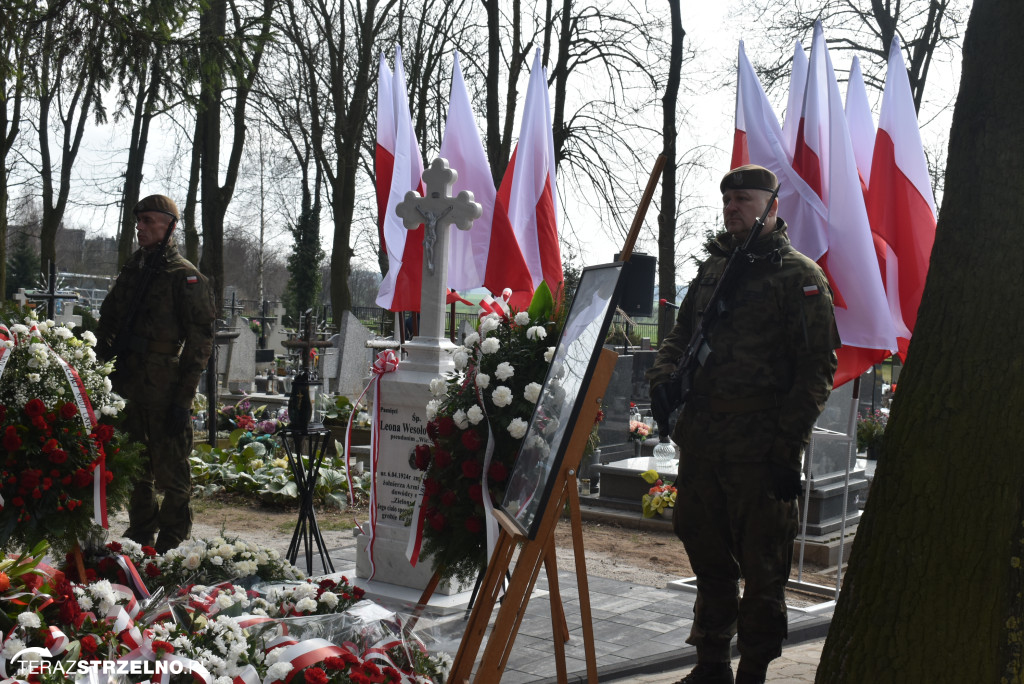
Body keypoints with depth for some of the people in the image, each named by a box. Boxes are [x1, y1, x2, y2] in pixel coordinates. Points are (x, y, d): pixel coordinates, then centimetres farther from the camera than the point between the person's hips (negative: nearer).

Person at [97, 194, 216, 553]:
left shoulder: (185, 277, -6)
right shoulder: (131, 271, 16)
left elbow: (200, 340, -11)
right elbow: (108, 324, 24)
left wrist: (183, 398, -16)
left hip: (165, 393, -7)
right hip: (129, 388, 7)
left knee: (170, 471, -2)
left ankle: (170, 547, 8)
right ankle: (140, 535, 29)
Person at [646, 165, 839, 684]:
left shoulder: (799, 276, -3)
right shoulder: (712, 269, 16)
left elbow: (816, 367, -8)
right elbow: (681, 335, 24)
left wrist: (788, 443, -15)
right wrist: (664, 375, 1)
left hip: (760, 448, -6)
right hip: (700, 442, 6)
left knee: (761, 568, 3)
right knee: (708, 557, 15)